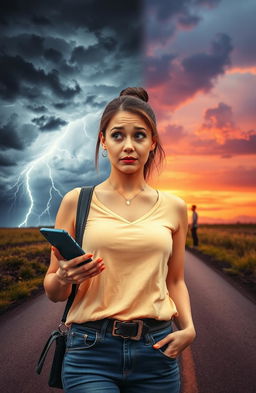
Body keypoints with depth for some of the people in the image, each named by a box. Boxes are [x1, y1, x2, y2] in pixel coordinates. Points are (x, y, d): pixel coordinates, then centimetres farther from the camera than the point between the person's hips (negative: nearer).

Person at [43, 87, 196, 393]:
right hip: (92, 349, -2)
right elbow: (53, 292, 4)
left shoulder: (173, 207, 4)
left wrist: (188, 327, -2)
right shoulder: (77, 201, -1)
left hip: (157, 350, 3)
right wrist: (63, 278, -17)